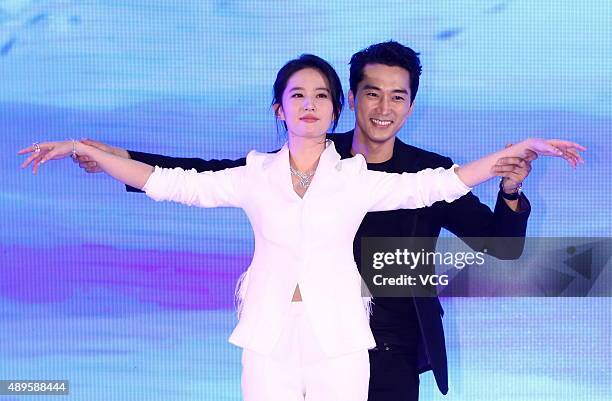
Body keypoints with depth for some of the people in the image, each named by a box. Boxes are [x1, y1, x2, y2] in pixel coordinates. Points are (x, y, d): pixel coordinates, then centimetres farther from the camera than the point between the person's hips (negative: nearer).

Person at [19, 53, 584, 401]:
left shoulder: (358, 179, 5)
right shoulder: (255, 177, 6)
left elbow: (438, 184, 0)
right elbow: (167, 183, 4)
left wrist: (522, 148, -5)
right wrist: (83, 149, 0)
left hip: (339, 342, 0)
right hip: (269, 341, 1)